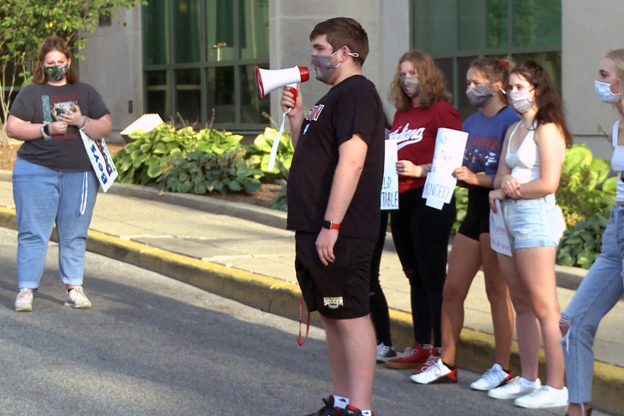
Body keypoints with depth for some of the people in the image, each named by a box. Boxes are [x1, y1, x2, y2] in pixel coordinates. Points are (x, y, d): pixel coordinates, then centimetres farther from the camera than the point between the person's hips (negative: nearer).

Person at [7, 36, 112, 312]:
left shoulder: (85, 92, 13)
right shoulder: (31, 93, 5)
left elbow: (105, 127, 8)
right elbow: (12, 128, -3)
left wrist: (81, 122, -10)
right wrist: (47, 129, -12)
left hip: (79, 174, 2)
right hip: (36, 172, -2)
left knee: (74, 234, 5)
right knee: (33, 232, -4)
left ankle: (74, 288, 11)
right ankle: (26, 290, -2)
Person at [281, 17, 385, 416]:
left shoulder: (357, 93, -13)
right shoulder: (335, 97, 19)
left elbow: (351, 162, -23)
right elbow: (308, 156, 26)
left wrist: (331, 226, -25)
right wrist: (297, 118, 9)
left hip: (341, 234, -10)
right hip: (316, 231, 10)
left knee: (351, 317, -8)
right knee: (333, 317, 13)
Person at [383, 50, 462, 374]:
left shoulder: (442, 111, -7)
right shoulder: (401, 114, 17)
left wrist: (420, 170, -21)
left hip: (429, 198, -8)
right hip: (400, 200, 8)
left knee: (433, 275, -7)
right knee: (415, 275, 12)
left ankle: (442, 351, -4)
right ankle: (421, 346, 19)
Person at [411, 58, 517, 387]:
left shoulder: (510, 122, -12)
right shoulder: (471, 122, 14)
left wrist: (474, 178, -27)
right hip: (474, 210, 8)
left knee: (497, 291, 0)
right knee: (452, 289, 8)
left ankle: (502, 368, 10)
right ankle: (446, 364, 16)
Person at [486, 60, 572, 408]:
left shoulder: (547, 129, -8)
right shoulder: (514, 131, 19)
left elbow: (548, 183, -16)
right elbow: (502, 173, 14)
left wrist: (507, 191, -5)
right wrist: (505, 182, -9)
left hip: (536, 217, -9)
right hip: (509, 217, 9)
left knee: (544, 308, -8)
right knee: (521, 304, 11)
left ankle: (557, 387, -6)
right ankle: (528, 379, 18)